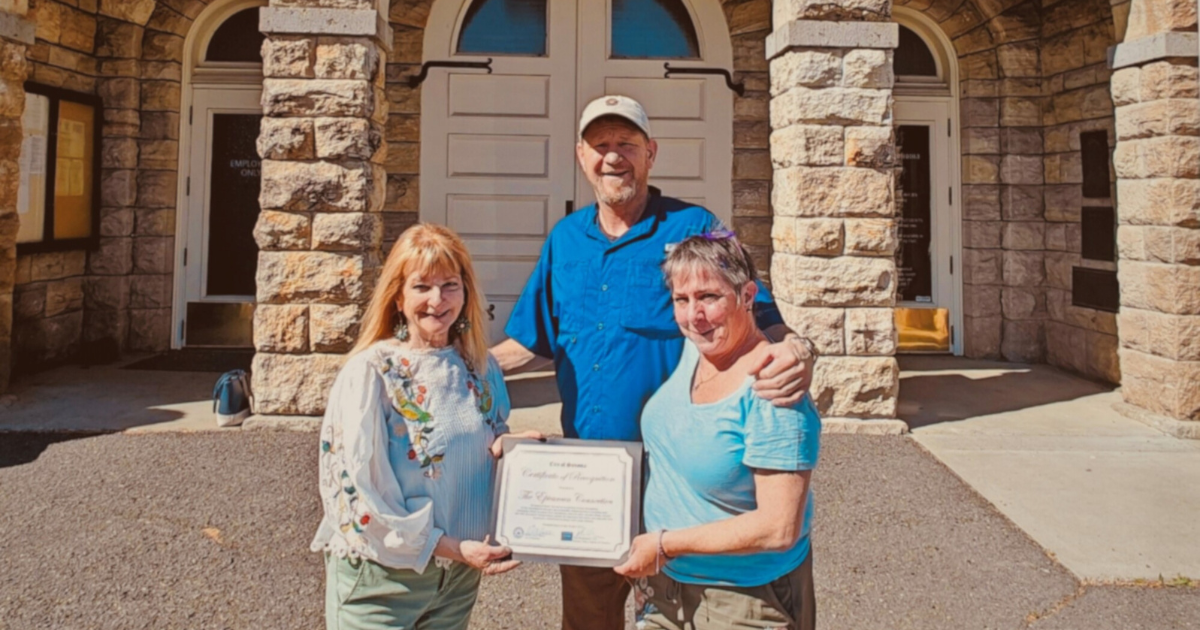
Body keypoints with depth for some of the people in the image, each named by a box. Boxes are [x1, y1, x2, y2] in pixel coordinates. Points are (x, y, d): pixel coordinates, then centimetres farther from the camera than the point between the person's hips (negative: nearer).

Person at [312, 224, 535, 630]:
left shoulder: (481, 369, 1)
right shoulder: (370, 373, -14)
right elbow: (360, 490, -17)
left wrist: (511, 449, -10)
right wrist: (451, 547, -16)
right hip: (384, 578, -4)